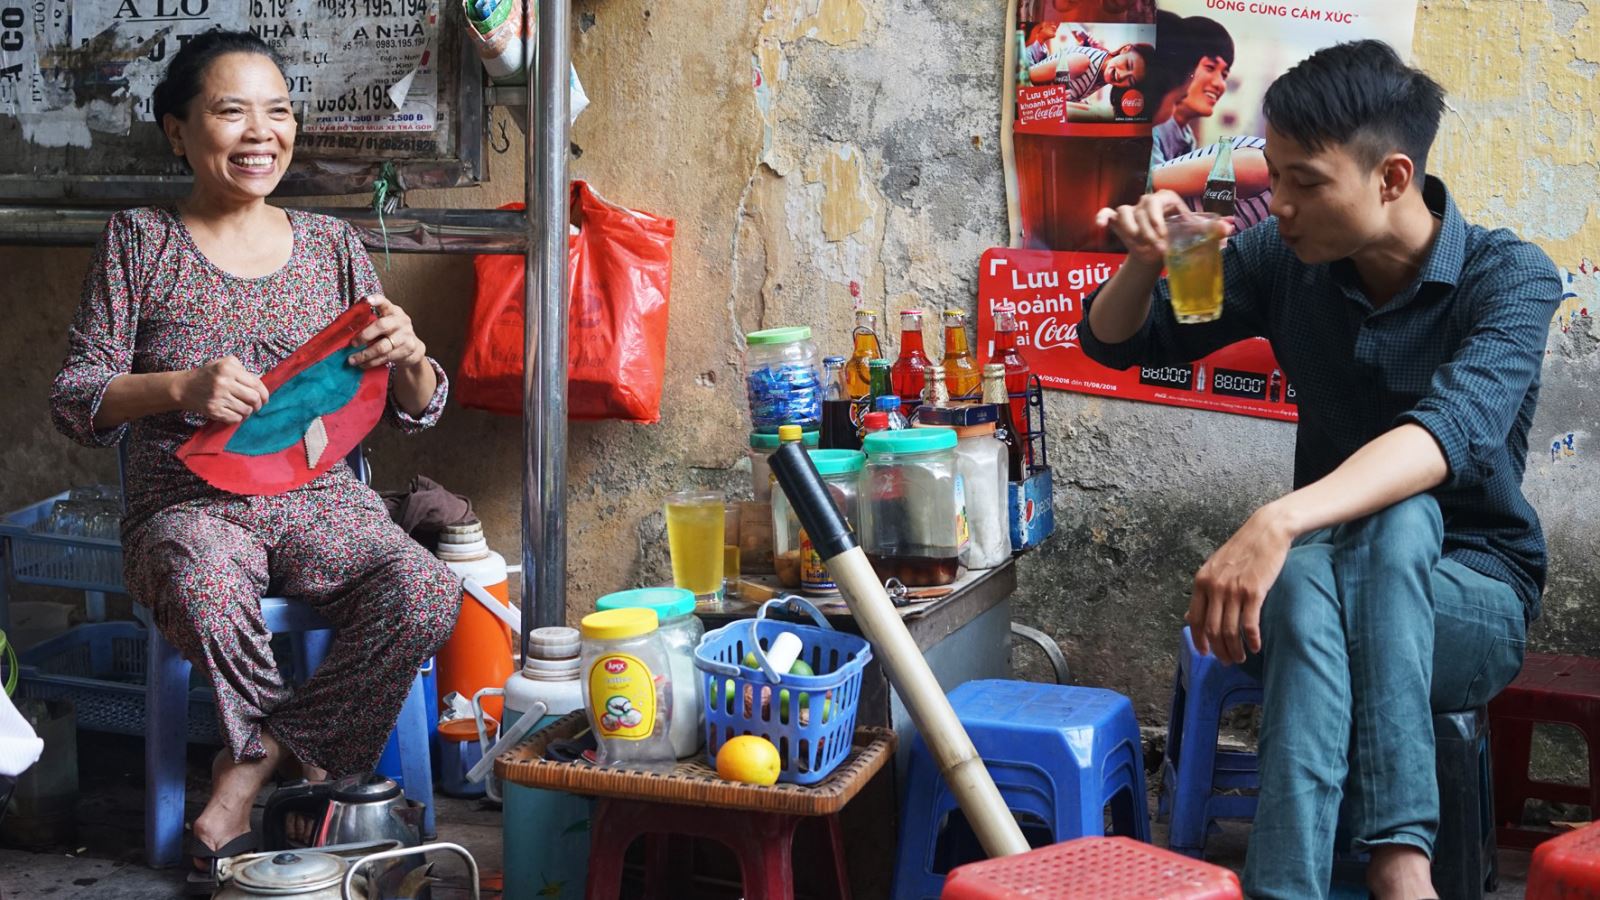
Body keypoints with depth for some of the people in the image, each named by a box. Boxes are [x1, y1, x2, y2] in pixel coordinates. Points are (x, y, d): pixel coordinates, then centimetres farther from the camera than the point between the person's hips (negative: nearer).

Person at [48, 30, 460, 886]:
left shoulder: (331, 246, 9)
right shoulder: (139, 243, 2)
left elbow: (414, 413, 9)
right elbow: (73, 400, -2)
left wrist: (409, 357, -15)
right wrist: (182, 387, -21)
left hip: (319, 499, 3)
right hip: (188, 503, -3)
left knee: (428, 593, -27)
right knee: (204, 592, -38)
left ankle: (253, 762, -10)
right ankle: (302, 758, -9)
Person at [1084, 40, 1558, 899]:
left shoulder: (1510, 278, -15)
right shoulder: (1285, 259, -4)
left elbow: (1454, 431, -35)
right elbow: (1116, 342, 7)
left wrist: (1280, 521, -51)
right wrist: (1145, 263, -18)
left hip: (1471, 599, -2)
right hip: (1331, 574, 2)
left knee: (1397, 516, -37)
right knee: (1305, 587, -36)